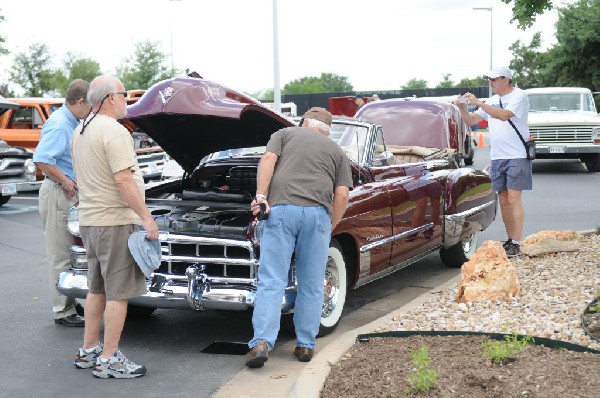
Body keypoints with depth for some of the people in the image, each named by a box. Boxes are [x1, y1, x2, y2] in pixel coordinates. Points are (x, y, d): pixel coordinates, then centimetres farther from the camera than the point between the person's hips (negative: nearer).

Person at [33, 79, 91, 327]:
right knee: (61, 255, -4)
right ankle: (63, 312, 2)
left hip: (70, 194, 10)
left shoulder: (72, 123, 13)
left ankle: (70, 304, 27)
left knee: (70, 251, 17)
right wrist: (66, 182, -20)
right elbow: (41, 159, -29)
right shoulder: (59, 125, -18)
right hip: (58, 194, -10)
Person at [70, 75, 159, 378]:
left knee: (97, 289, 18)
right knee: (118, 293, -3)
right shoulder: (114, 131, -17)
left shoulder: (79, 132, 13)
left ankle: (88, 351, 25)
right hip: (115, 221, -9)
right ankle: (108, 360, 1)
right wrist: (146, 217, -19)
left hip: (89, 221, 10)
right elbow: (123, 180, -23)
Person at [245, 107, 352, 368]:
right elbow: (342, 194, 11)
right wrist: (330, 227, 18)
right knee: (311, 285, 11)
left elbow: (268, 159, 3)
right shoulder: (337, 152, 24)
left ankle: (261, 343, -14)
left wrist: (261, 195, -4)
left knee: (271, 281, -4)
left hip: (281, 209, -1)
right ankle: (305, 345, 13)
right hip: (318, 214, 1)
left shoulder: (285, 134, 22)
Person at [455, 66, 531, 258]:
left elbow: (504, 115, -22)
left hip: (517, 156, -7)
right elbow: (471, 121, 15)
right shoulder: (492, 101, 15)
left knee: (514, 200, -10)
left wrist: (478, 102, -21)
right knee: (503, 201, 9)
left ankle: (516, 244, -9)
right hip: (497, 157, 7)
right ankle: (510, 240, 18)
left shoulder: (519, 96, -6)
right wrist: (463, 108, -5)